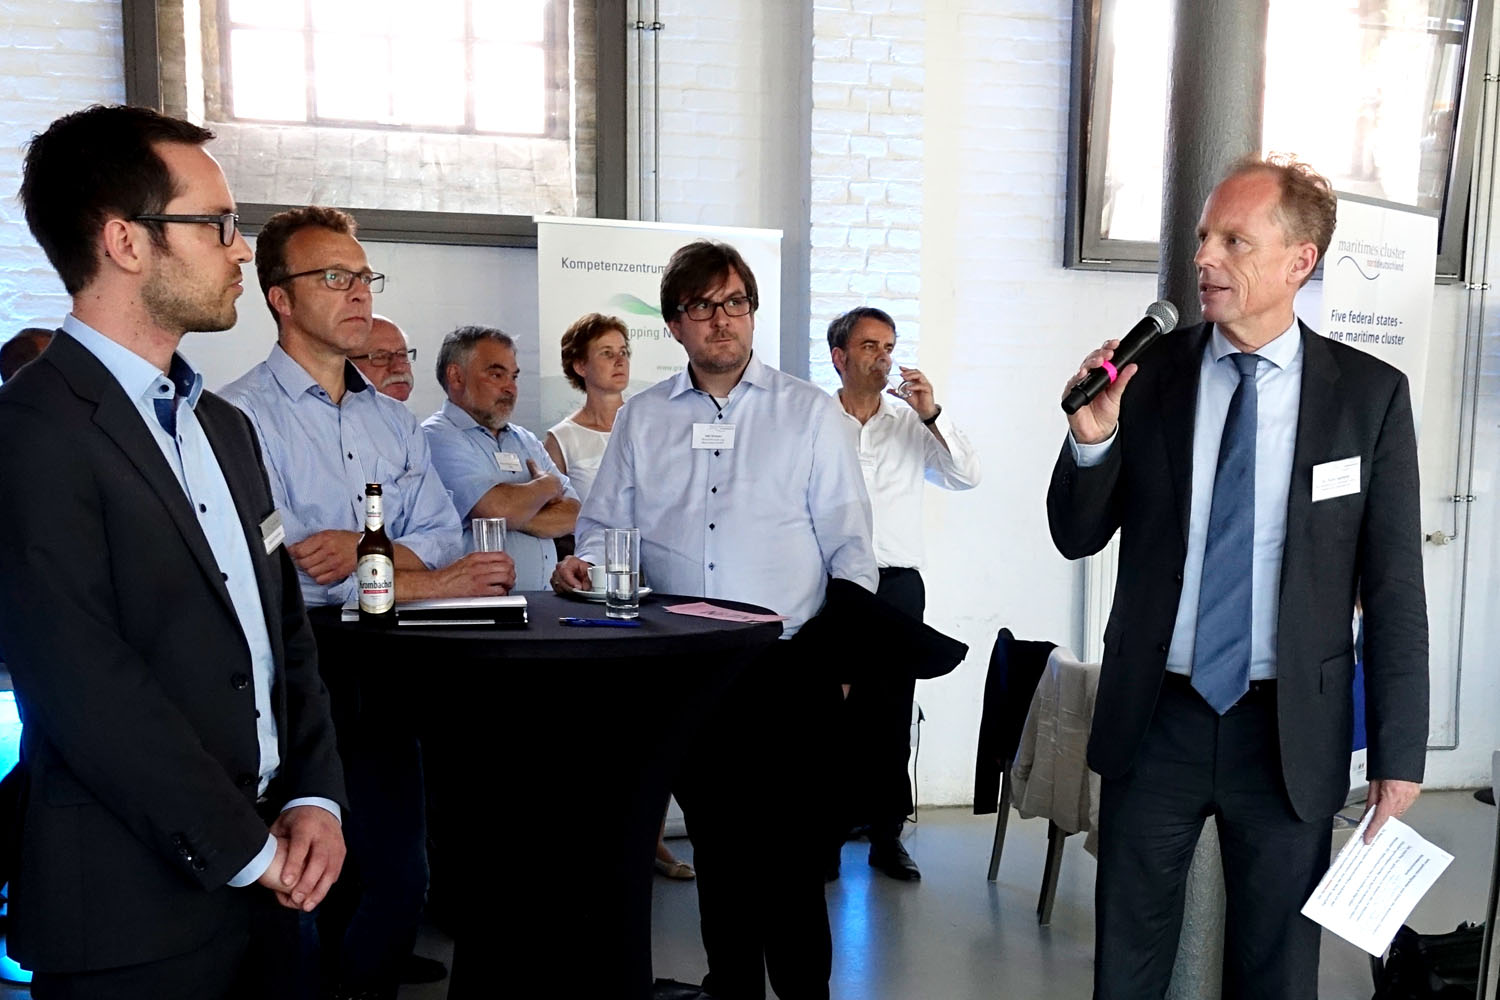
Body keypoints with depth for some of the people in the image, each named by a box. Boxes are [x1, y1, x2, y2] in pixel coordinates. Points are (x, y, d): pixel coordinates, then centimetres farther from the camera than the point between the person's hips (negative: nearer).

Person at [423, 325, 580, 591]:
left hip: (546, 598, 6)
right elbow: (498, 509, -16)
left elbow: (573, 516, 8)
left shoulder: (526, 440, 20)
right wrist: (548, 485, 4)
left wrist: (518, 516, -11)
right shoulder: (437, 437, -2)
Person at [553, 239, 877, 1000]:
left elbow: (848, 544, 1)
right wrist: (584, 564, -9)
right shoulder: (640, 420, 11)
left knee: (786, 843, -2)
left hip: (785, 666, -3)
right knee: (715, 838, 14)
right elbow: (603, 527, 13)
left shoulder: (810, 412, 4)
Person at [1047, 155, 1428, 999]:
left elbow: (1394, 585, -2)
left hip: (1293, 731, -1)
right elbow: (1077, 537, 2)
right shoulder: (1148, 374, -2)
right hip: (1155, 718, 1)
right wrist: (1092, 439, -17)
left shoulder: (1370, 394, -4)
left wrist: (1399, 753, -1)